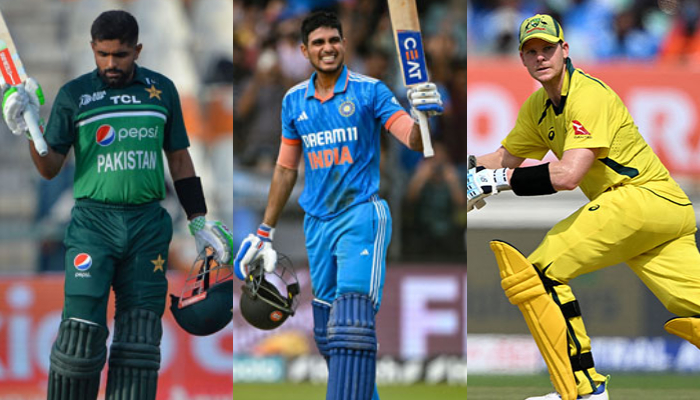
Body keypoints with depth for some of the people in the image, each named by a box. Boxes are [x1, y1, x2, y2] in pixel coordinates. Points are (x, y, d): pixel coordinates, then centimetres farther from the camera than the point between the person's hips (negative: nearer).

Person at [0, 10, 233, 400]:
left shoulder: (162, 90, 9)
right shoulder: (74, 95, 2)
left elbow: (179, 158, 18)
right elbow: (50, 169, 3)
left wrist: (198, 220, 15)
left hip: (148, 226, 2)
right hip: (93, 222, -2)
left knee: (140, 335, 0)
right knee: (82, 330, -12)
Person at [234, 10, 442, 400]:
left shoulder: (368, 91, -4)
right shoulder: (295, 101, 9)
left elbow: (414, 140, -12)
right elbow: (286, 168, 19)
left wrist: (424, 115, -35)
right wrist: (265, 233, 22)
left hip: (362, 215, -5)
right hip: (318, 222, 5)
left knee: (352, 323, -19)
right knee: (327, 331, 6)